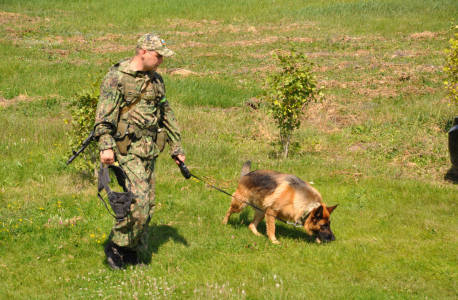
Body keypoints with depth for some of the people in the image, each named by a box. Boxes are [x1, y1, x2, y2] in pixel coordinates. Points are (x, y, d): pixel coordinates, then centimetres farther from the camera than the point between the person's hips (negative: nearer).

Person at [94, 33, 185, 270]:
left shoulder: (156, 80, 16)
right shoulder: (117, 77, -7)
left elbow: (167, 115, 25)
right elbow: (105, 115, -14)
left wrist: (176, 147, 23)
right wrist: (105, 145, -25)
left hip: (149, 150, 8)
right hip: (126, 149, -8)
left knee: (147, 205, 6)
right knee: (139, 199, -17)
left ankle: (132, 253, 16)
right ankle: (116, 246, -2)